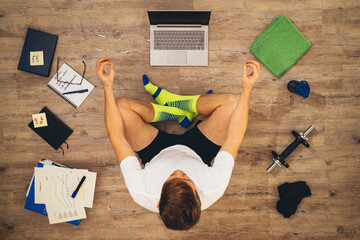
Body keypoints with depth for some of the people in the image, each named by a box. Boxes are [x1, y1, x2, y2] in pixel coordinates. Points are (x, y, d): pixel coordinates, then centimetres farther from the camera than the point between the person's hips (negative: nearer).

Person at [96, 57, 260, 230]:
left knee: (120, 105, -17)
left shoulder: (141, 193, -41)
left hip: (159, 151, 0)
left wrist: (107, 86, -32)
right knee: (235, 101, -13)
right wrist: (247, 88, -30)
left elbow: (118, 138, -32)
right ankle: (175, 103, 9)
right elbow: (234, 138, -31)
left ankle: (173, 110, 8)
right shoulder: (214, 189, -41)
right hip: (196, 151, 1)